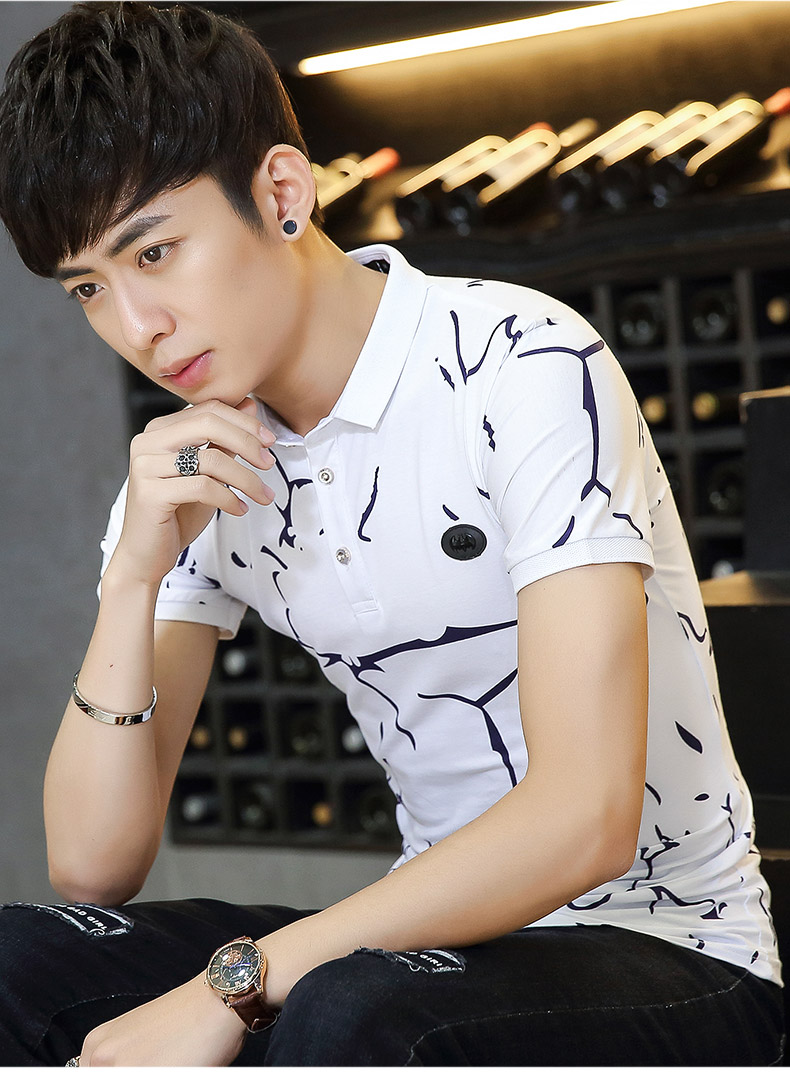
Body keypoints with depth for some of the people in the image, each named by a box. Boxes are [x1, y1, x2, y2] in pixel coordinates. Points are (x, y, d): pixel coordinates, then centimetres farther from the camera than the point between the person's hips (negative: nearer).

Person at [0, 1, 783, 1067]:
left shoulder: (526, 368, -16)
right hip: (438, 939, 6)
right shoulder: (191, 470, 4)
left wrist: (233, 985, -27)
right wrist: (136, 573, -14)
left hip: (663, 948, -6)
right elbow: (92, 868, -1)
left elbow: (586, 818, -25)